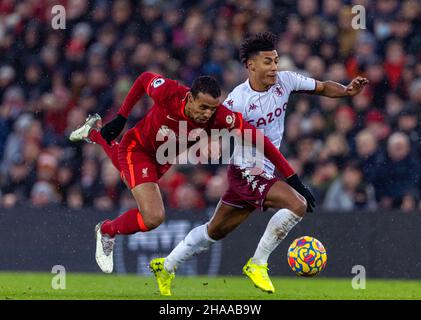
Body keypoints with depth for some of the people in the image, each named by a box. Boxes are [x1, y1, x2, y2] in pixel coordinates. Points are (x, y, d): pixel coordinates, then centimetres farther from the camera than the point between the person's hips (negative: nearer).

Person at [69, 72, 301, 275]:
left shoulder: (221, 117, -36)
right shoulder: (169, 93, -38)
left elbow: (258, 139, -32)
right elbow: (144, 79, -16)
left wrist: (290, 176, -35)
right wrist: (121, 118, -12)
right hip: (137, 148, -5)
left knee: (132, 175, 37)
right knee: (152, 217, -21)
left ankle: (95, 132, 64)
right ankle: (107, 232, 10)